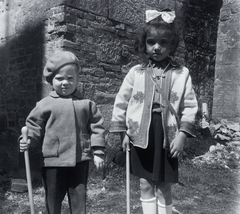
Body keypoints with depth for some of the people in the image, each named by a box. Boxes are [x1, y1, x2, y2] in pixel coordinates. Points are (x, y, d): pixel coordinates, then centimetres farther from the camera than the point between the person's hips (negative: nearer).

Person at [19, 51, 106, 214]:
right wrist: (28, 140, -16)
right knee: (53, 199, 13)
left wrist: (98, 152, 0)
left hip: (80, 160, 1)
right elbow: (34, 126, 3)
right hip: (54, 161, -1)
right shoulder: (45, 104, -2)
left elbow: (97, 128, 4)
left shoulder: (86, 104, 2)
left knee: (79, 198, 13)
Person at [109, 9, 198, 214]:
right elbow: (121, 102, 5)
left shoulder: (182, 74, -1)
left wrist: (182, 134, -9)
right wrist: (123, 132, 2)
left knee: (164, 190, 10)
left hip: (167, 138, -1)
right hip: (141, 137, 1)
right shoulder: (135, 73, 1)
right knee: (146, 187, 13)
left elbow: (190, 106, -1)